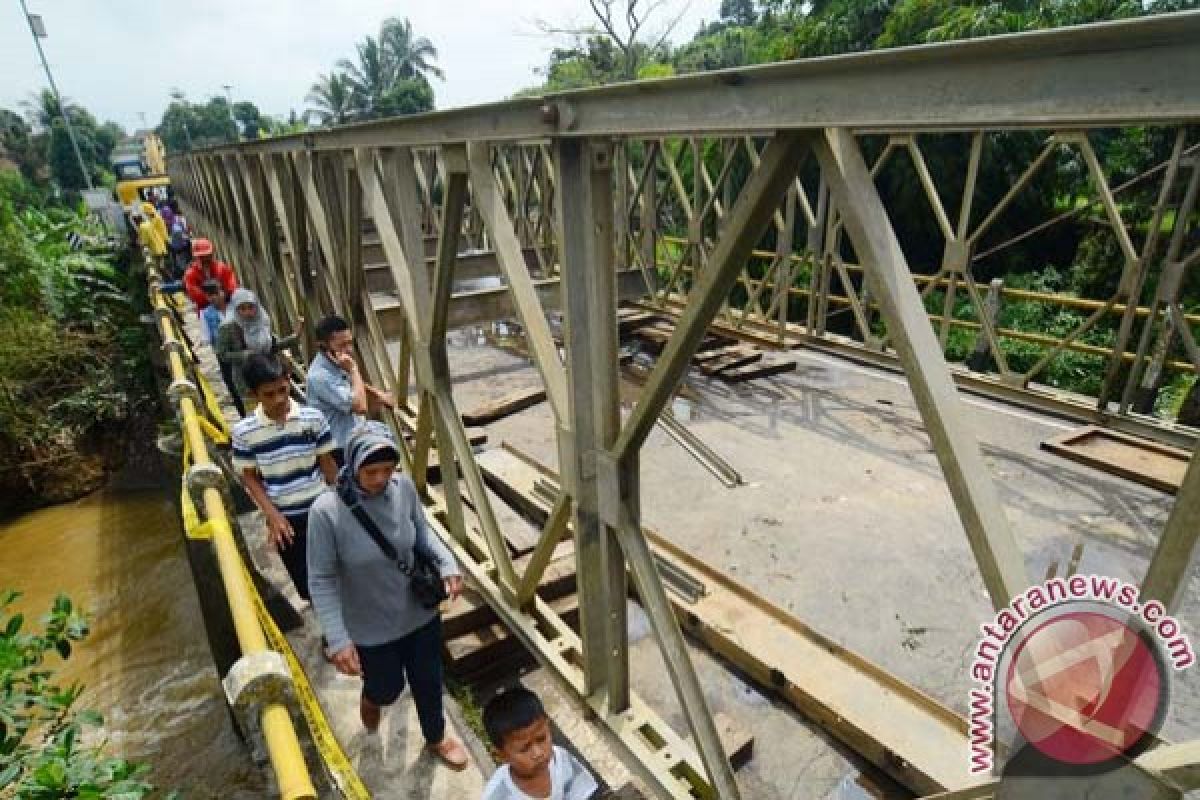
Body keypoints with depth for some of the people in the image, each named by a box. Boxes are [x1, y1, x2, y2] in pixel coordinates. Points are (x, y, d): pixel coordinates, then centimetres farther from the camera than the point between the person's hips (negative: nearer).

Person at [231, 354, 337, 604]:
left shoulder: (313, 418, -12)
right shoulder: (244, 431, -12)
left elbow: (327, 463, -3)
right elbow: (250, 477, -3)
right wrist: (272, 514, -12)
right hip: (284, 519, 0)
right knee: (305, 583, 15)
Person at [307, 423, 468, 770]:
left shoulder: (403, 487, -18)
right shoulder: (326, 511, -27)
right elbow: (321, 581, -18)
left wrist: (448, 563, -17)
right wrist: (337, 640, -20)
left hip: (421, 613, 3)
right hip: (371, 628, -3)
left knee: (429, 682, 23)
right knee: (387, 689, 22)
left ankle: (436, 738, 54)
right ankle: (369, 699, 61)